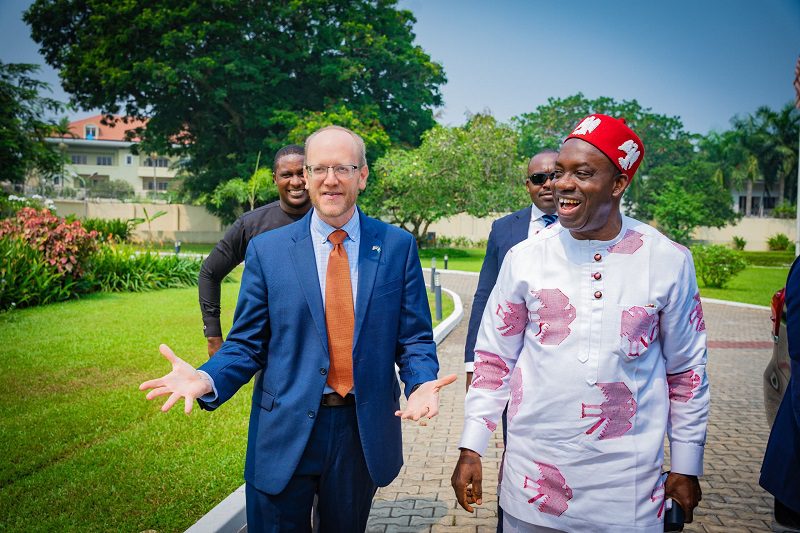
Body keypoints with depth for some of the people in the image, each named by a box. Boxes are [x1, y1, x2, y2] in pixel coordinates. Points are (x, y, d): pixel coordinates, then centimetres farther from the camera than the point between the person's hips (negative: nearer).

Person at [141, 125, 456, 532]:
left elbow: (414, 339, 0)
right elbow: (247, 343, -2)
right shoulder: (267, 250, -2)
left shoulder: (397, 246, -1)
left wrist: (422, 384, -21)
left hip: (364, 432, 1)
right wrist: (206, 380, -21)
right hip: (285, 433, -1)